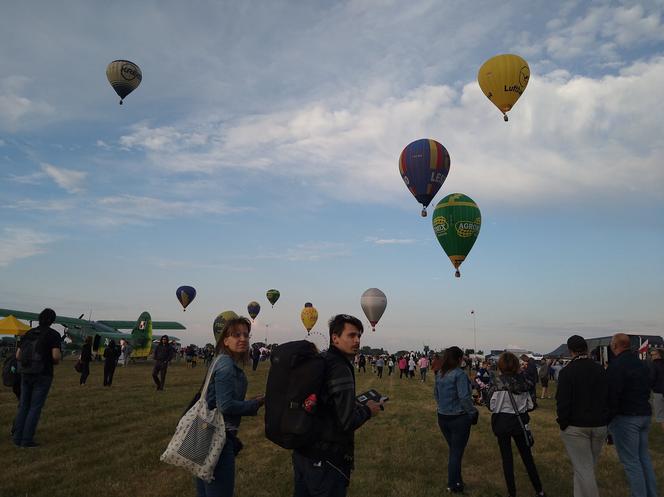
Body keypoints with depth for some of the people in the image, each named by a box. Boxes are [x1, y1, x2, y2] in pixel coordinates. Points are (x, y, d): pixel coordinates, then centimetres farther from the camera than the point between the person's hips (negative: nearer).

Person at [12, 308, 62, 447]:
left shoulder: (29, 334, 9)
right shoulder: (53, 335, -9)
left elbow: (18, 356, 9)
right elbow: (56, 356, -19)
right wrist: (56, 360, 3)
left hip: (26, 374, 5)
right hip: (43, 376, -5)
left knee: (23, 406, 15)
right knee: (35, 408, 1)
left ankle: (17, 437, 15)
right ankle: (27, 439, 2)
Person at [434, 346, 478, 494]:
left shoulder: (439, 374, 4)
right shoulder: (459, 374, -19)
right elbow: (464, 397, -23)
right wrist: (473, 412, -10)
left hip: (443, 418, 7)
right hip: (459, 418, -6)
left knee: (453, 450, 21)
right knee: (457, 452, 7)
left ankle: (456, 481, 31)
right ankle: (454, 486, 16)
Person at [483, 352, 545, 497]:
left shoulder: (498, 382, -17)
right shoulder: (524, 380, -4)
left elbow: (491, 405, -13)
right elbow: (531, 405, 2)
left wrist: (484, 391, 1)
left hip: (502, 422, -4)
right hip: (520, 421, 4)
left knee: (507, 458, 8)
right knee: (527, 455, 18)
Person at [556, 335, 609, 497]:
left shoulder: (567, 372, -14)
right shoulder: (601, 370, 2)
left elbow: (562, 401, -14)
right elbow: (608, 397, 8)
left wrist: (563, 423, -3)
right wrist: (605, 419, 16)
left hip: (575, 427, -5)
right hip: (599, 426, 5)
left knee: (583, 469, 0)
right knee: (590, 467, 17)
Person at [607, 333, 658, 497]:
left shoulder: (616, 365, -17)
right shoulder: (642, 364, 12)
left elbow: (612, 395, -20)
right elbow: (648, 390, 19)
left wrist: (607, 419, -12)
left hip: (625, 417, -9)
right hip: (645, 415, 9)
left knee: (630, 461, -2)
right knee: (644, 457, 17)